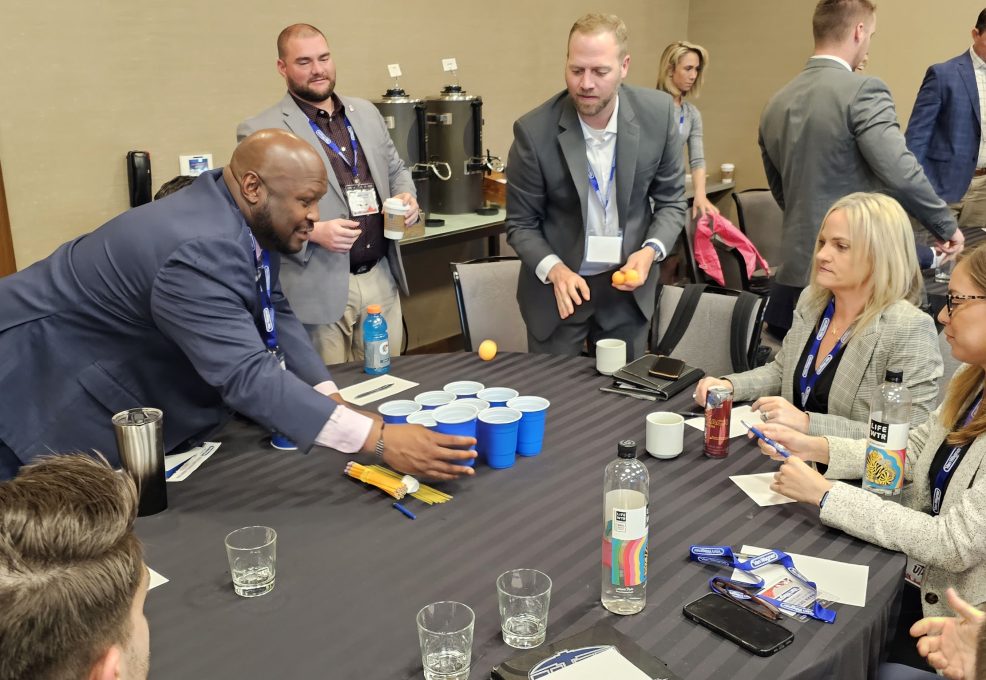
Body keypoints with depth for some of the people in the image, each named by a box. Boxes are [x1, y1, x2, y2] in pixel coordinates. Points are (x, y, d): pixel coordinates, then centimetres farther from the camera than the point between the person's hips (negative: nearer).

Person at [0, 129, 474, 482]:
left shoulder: (247, 218, -8)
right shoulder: (200, 253, -36)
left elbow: (274, 315, -1)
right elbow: (248, 376, -43)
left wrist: (331, 398, -14)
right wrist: (379, 439, -45)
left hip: (119, 377, 9)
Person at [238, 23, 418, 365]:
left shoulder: (366, 113, 13)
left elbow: (396, 169, 22)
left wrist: (406, 196, 0)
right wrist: (313, 232, -23)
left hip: (381, 277, 6)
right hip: (317, 288, -5)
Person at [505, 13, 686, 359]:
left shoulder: (658, 112, -12)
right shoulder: (534, 131, -18)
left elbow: (671, 200, 0)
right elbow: (520, 224, -8)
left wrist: (650, 250, -18)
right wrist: (554, 269, -25)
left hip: (627, 282, 2)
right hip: (558, 285, -2)